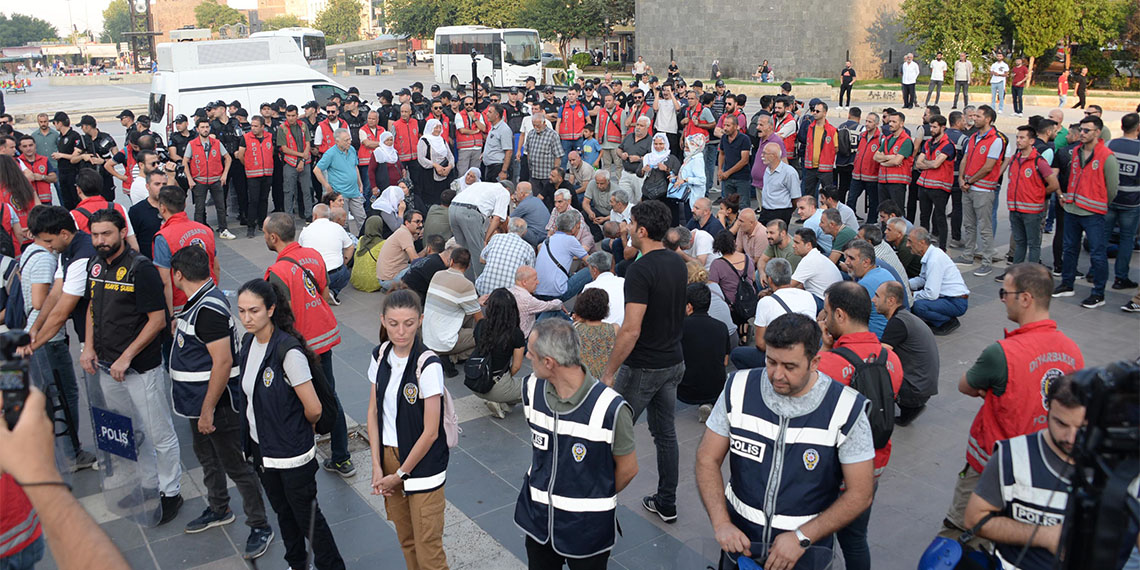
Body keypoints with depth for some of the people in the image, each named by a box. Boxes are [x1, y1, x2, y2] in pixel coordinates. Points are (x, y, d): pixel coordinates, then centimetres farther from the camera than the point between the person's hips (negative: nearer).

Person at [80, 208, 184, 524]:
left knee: (160, 434, 3)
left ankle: (170, 492, 19)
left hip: (141, 368, -7)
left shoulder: (140, 268, -16)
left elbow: (158, 320, -17)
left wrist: (126, 358, -18)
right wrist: (88, 347, 6)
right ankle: (149, 484, 37)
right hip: (106, 367, 7)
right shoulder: (95, 266, 6)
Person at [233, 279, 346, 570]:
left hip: (291, 453, -8)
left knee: (307, 516, 6)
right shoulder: (249, 342, -2)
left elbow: (313, 409, -23)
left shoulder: (288, 351, -27)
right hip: (262, 447, 8)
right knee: (283, 511, 23)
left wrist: (298, 428, -3)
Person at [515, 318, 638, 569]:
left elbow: (627, 468, -11)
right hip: (537, 519, 5)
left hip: (587, 527, -4)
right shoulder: (531, 388, -10)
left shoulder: (611, 409, -27)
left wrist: (596, 498, 4)